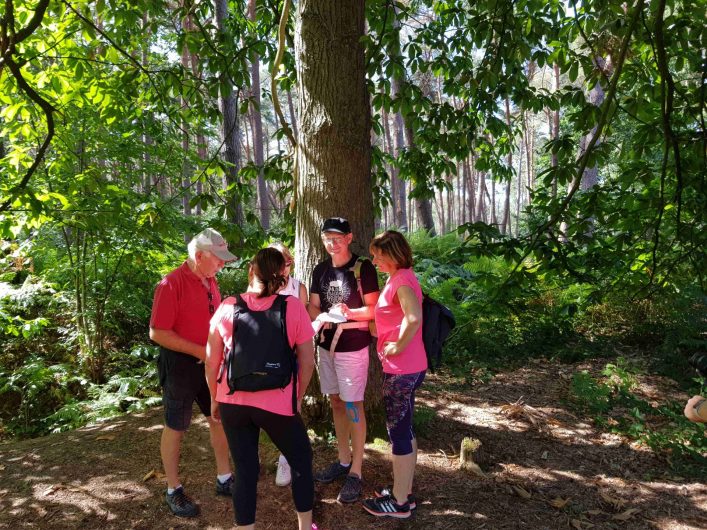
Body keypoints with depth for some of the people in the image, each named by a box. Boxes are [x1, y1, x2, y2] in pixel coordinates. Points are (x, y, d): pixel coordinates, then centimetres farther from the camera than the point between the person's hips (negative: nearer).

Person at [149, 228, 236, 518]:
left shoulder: (210, 281, 4)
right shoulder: (171, 284, -19)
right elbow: (157, 333, -21)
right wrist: (199, 351, -21)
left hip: (210, 362, 7)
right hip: (181, 364, -7)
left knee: (220, 418, 15)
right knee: (176, 427, 9)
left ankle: (224, 479, 31)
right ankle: (174, 490, 25)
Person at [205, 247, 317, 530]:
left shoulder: (228, 307, -2)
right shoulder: (294, 307, -7)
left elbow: (211, 362, 4)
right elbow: (307, 362, -4)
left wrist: (215, 398, 18)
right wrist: (297, 398, 11)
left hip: (233, 402, 2)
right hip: (277, 403, -1)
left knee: (245, 470, 16)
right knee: (301, 461, 21)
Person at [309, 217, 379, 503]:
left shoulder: (363, 268, -10)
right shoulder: (320, 270, 7)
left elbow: (373, 309, -11)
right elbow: (313, 307, 9)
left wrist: (348, 313, -27)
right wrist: (322, 317, -13)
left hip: (353, 346, -6)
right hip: (327, 343, 6)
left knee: (353, 405, -1)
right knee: (335, 402, 15)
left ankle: (356, 471, 10)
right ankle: (343, 460, 30)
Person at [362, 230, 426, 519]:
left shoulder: (402, 279, -19)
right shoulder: (398, 278, 12)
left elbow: (414, 318, -37)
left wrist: (398, 346, -24)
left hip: (402, 370, -10)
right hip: (404, 368, 10)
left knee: (398, 433, 3)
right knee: (404, 430, 19)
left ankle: (399, 502, 17)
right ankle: (404, 492, 33)